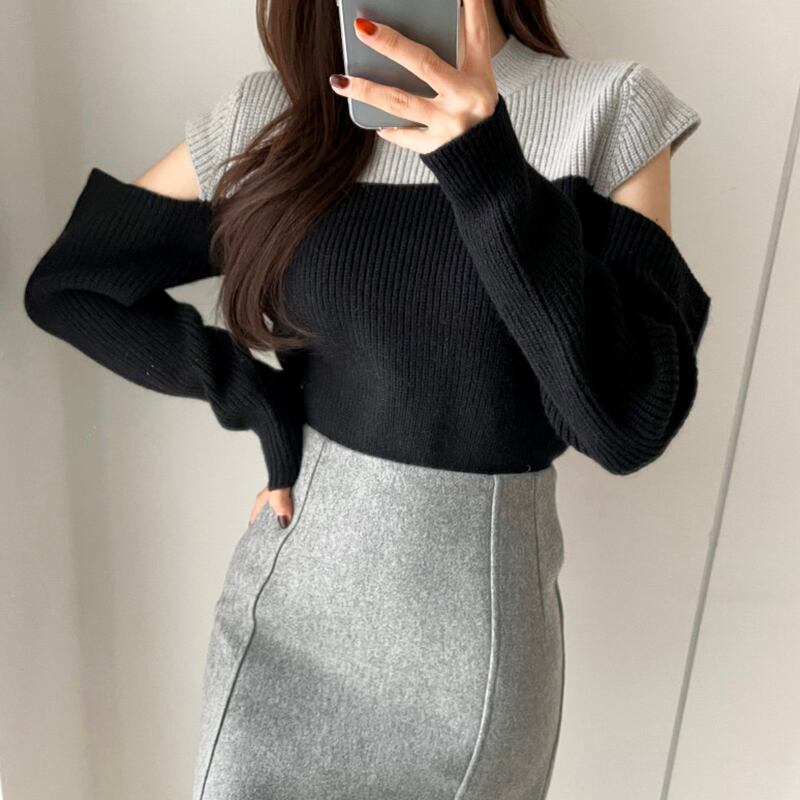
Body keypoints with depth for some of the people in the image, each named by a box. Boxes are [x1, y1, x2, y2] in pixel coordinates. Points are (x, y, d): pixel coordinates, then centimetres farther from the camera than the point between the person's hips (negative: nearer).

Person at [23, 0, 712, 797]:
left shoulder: (610, 108, -7)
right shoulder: (270, 113, -2)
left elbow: (631, 418, -15)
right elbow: (64, 284, 5)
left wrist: (491, 173, -26)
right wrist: (258, 403, -5)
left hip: (481, 636, 0)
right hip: (290, 611, 1)